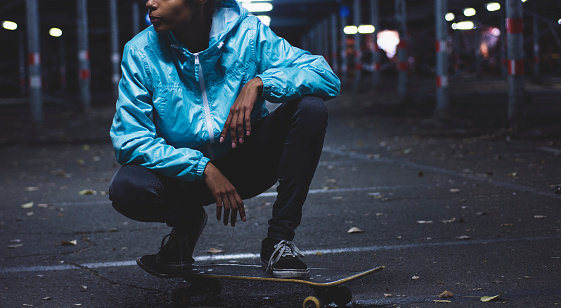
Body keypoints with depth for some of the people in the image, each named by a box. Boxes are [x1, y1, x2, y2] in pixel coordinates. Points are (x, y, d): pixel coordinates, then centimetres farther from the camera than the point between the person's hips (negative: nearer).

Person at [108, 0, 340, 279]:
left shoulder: (247, 34, -13)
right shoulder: (141, 52, -13)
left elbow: (327, 78, -18)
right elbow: (129, 139, -18)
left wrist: (259, 83, -34)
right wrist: (203, 168, -29)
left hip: (248, 164, 1)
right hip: (183, 171, 0)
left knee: (310, 106, -23)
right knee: (127, 188, -31)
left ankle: (279, 240, -13)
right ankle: (186, 220, 7)